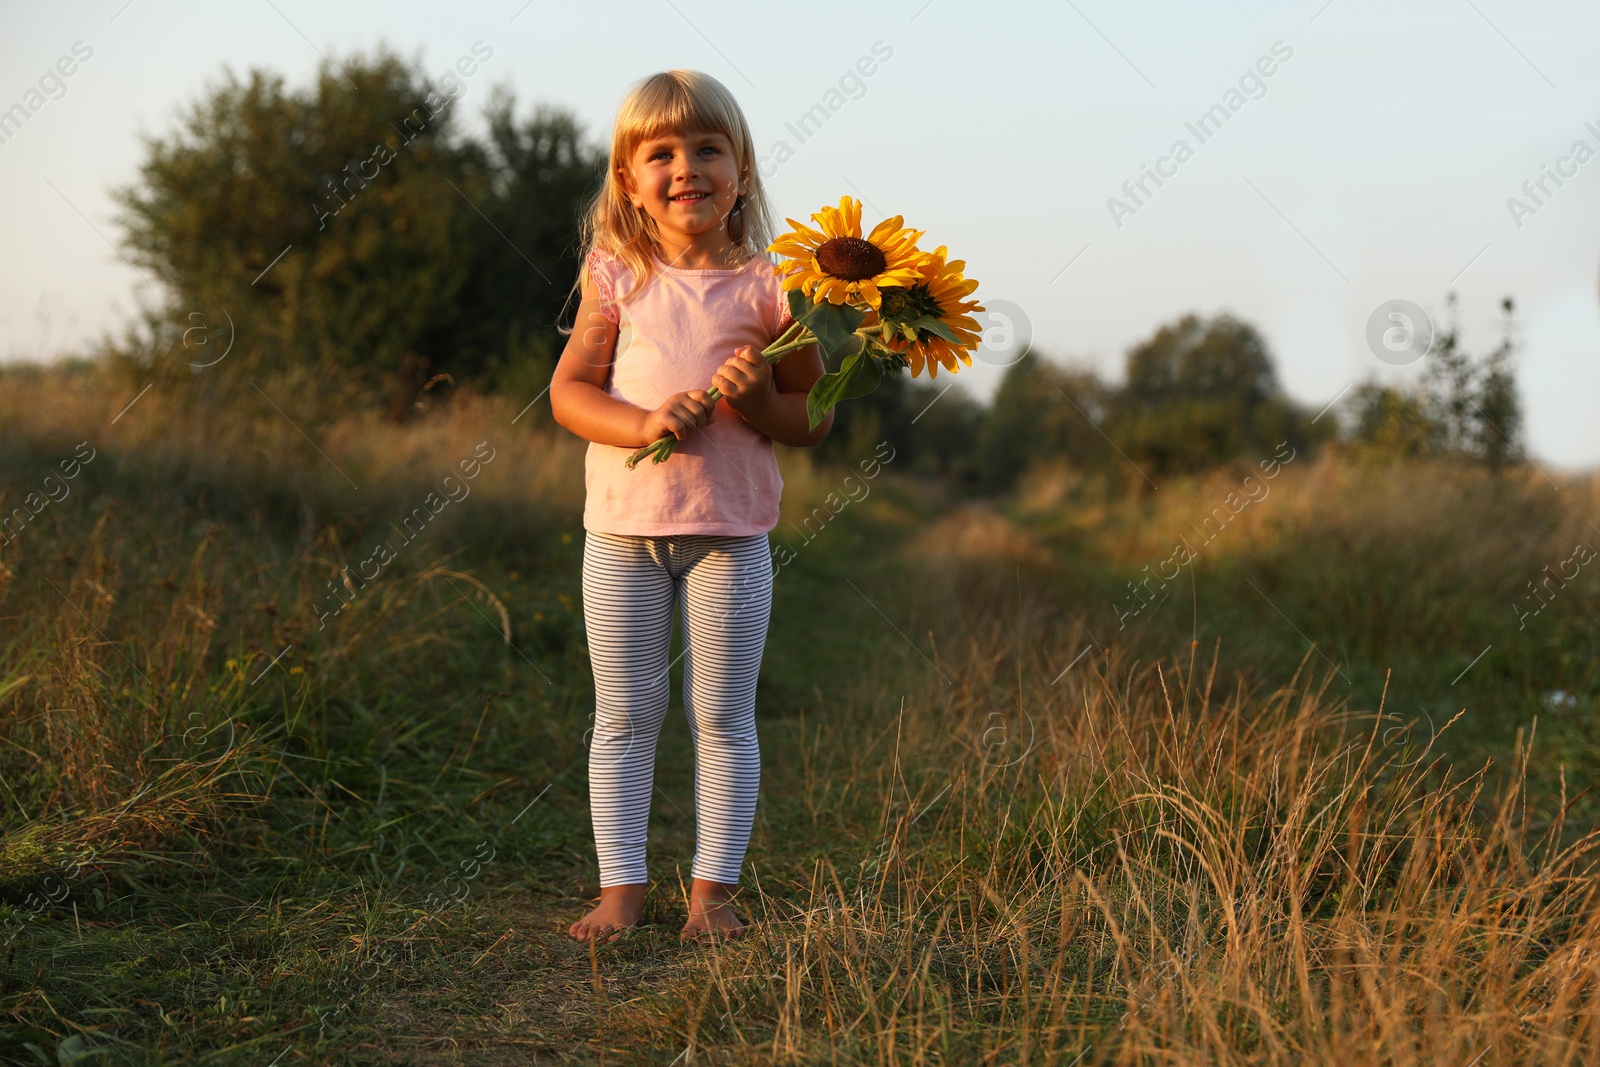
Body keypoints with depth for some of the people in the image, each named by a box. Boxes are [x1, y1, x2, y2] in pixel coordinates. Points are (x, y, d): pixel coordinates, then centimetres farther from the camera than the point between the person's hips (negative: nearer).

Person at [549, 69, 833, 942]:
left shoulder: (767, 285, -1)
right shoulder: (616, 276, 2)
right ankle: (621, 887, 16)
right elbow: (569, 391, 0)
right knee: (625, 712, 7)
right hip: (622, 523, 1)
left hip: (729, 529, -1)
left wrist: (759, 402, -17)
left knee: (723, 713, 5)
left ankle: (712, 889, 15)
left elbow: (816, 418, 3)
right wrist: (642, 423, -18)